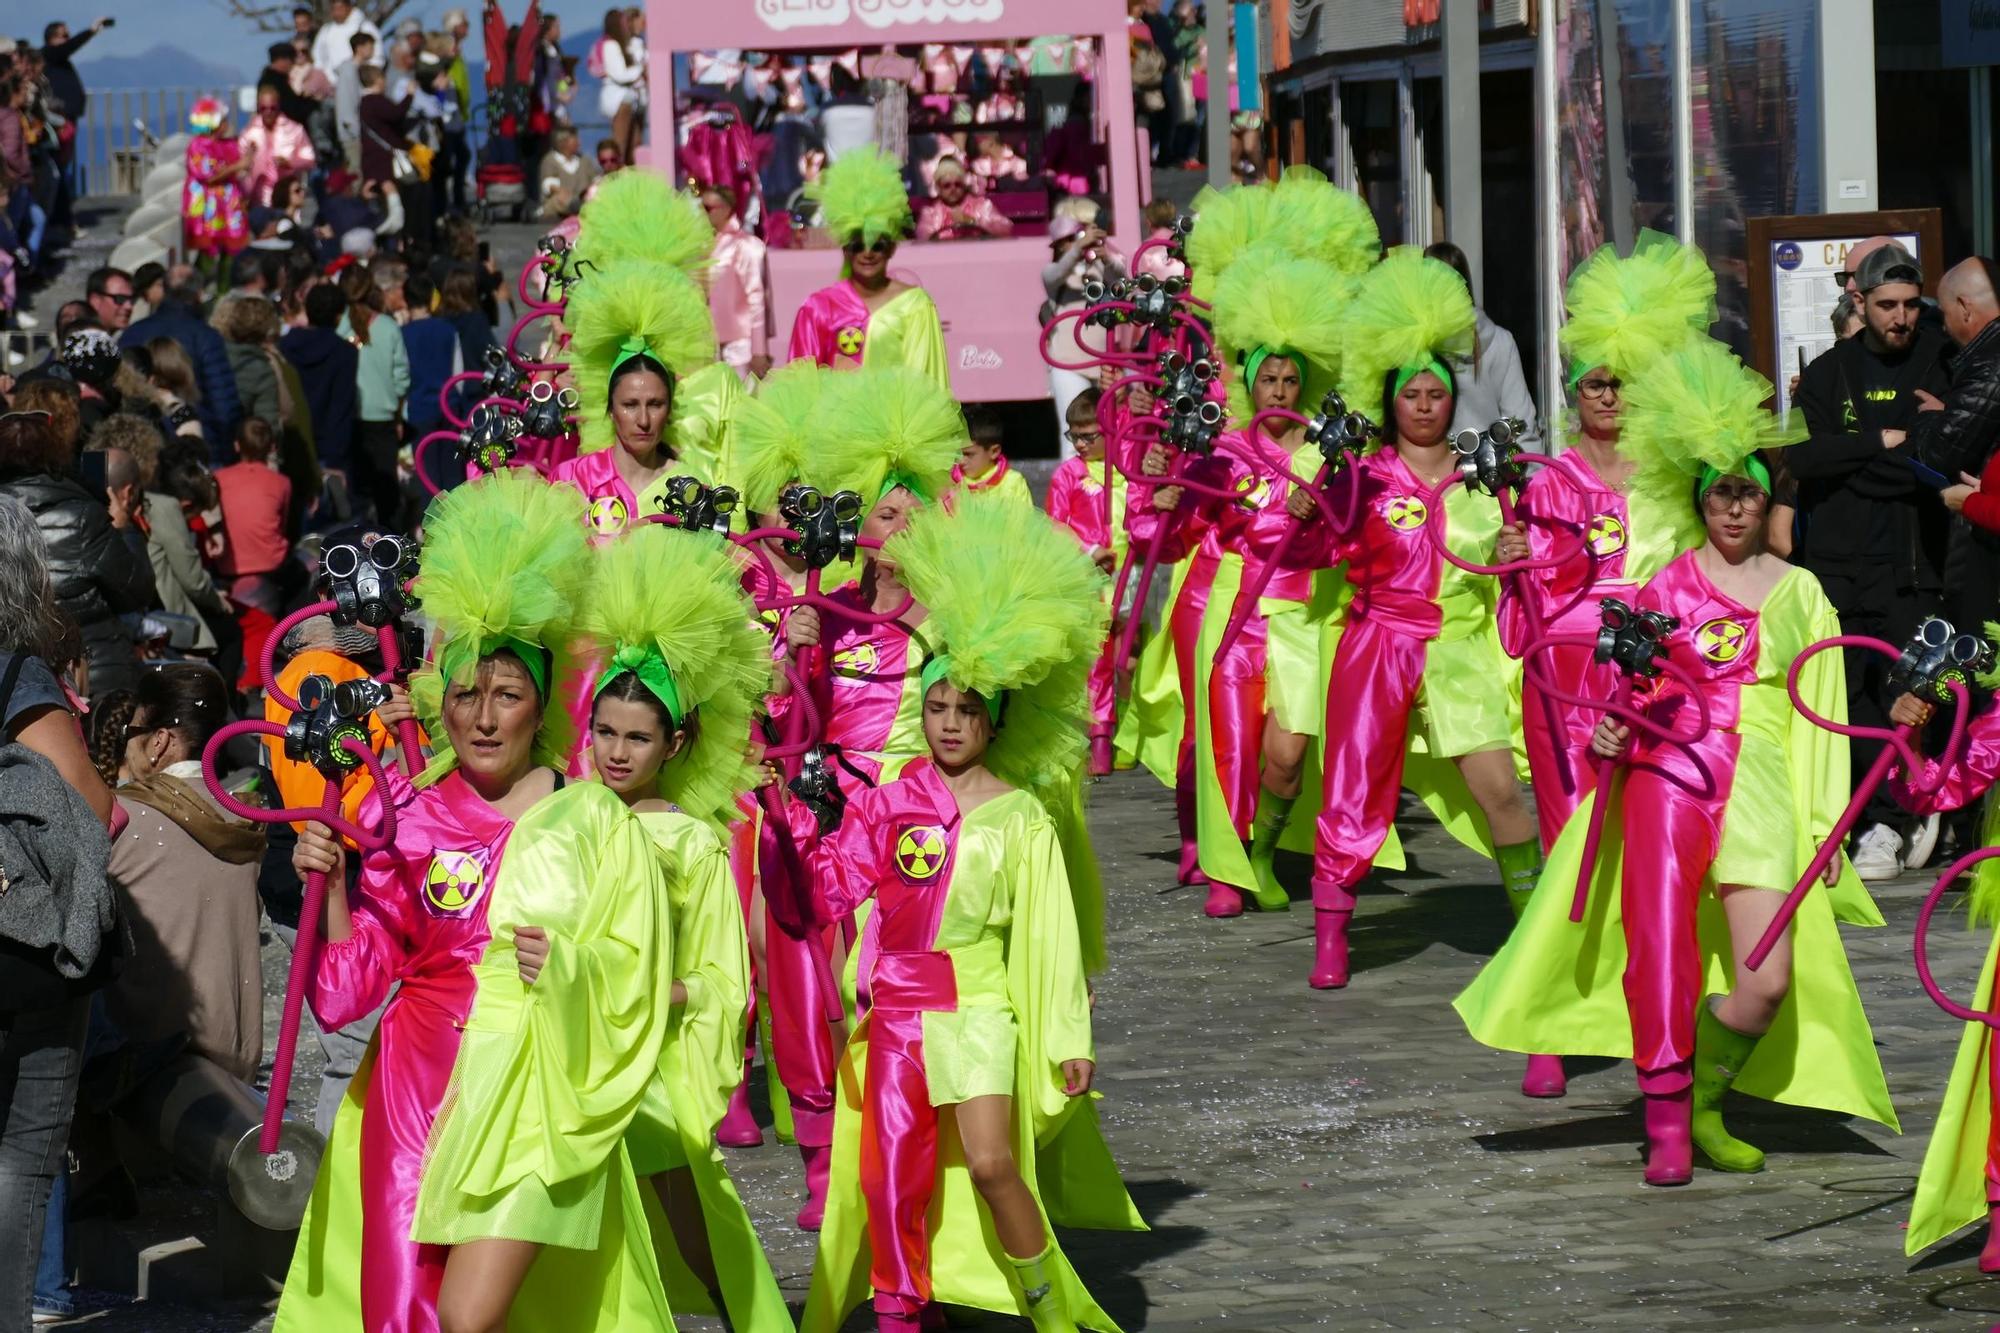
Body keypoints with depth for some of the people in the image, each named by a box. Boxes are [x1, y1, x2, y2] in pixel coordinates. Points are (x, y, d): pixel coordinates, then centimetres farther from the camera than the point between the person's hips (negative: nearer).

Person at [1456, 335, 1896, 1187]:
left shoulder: (1801, 594, 13)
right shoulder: (1668, 585, 10)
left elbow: (1820, 712, 13)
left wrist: (1827, 820, 9)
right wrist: (1612, 730, -11)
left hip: (1761, 782, 1)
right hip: (1668, 773, -1)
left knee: (1769, 980, -10)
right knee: (1661, 950, -13)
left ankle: (1705, 1103, 12)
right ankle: (1667, 1127, -6)